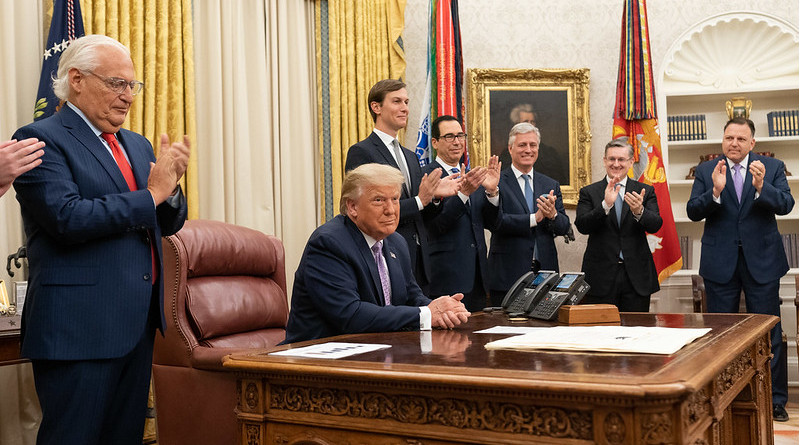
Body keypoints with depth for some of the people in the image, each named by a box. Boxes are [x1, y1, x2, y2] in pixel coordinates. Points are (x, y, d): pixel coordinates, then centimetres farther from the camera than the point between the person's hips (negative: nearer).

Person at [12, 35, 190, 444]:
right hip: (79, 327, -7)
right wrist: (151, 192, -14)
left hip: (138, 323, 8)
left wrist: (170, 184, -4)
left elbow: (167, 224, 17)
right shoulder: (41, 139, -7)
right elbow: (68, 218, -20)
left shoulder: (137, 145, 17)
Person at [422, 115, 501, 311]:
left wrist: (492, 191, -6)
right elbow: (436, 225, -15)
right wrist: (463, 192, -26)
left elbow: (489, 222, 12)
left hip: (477, 276, 7)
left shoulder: (473, 176, 16)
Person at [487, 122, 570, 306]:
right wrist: (534, 218, -17)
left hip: (545, 272, 4)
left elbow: (564, 228, 8)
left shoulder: (551, 185, 13)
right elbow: (494, 221, -13)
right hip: (508, 274, -4)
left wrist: (553, 214, -14)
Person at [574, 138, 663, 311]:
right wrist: (605, 205, -24)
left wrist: (639, 211, -26)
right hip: (600, 276, -1)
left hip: (637, 277, 1)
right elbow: (582, 226, -9)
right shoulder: (588, 192, 5)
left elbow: (655, 225, -5)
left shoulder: (645, 191, 8)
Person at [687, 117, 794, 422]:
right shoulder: (706, 171, 3)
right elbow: (693, 212, -7)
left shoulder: (772, 168, 2)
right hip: (721, 262, 1)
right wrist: (715, 191, -24)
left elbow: (786, 204, -10)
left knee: (769, 333, 4)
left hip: (761, 260, -1)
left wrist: (761, 187, -29)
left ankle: (775, 400, 16)